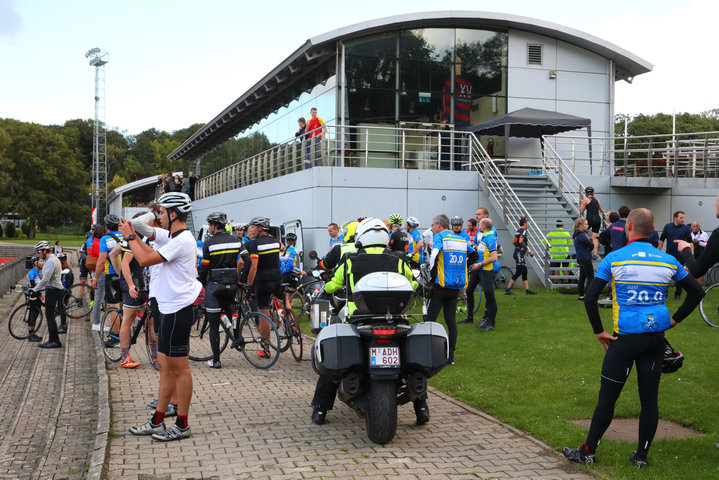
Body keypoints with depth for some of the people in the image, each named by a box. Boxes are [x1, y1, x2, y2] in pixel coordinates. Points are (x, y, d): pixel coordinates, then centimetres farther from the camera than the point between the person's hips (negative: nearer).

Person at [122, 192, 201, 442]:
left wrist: (130, 236, -7)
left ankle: (182, 425, 6)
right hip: (170, 309, 10)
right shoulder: (175, 238, 15)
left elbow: (145, 260, -20)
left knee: (179, 368, -2)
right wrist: (133, 235, 13)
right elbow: (152, 254, 19)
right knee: (165, 366, 13)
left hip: (178, 311, -10)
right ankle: (157, 421, 21)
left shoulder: (181, 240, -18)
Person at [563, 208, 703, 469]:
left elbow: (590, 297, -10)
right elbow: (697, 292, 11)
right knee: (649, 398, 11)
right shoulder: (668, 261, 4)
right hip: (656, 339, 3)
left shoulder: (614, 258, -6)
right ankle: (641, 455, 19)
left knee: (607, 397, 5)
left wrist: (598, 331, -2)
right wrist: (674, 319, 12)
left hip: (625, 339, -3)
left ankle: (588, 451, 16)